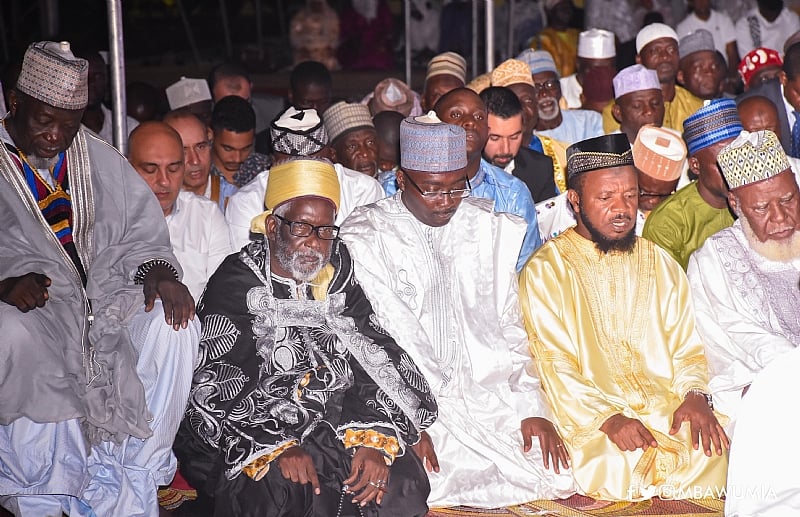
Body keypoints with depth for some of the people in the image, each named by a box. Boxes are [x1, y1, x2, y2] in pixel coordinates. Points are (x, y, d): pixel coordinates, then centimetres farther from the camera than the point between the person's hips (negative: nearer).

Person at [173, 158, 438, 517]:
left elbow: (372, 362, 1)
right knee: (278, 486, -34)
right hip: (254, 431, -4)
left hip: (334, 426, 4)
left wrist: (374, 438, -17)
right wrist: (277, 447, -27)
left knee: (399, 476, -20)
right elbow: (214, 389, -13)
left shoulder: (337, 276, 9)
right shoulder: (236, 284, -4)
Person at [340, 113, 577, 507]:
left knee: (556, 468, -15)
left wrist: (532, 408, -2)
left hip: (488, 385, 4)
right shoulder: (365, 237, -2)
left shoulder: (487, 227, 11)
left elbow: (511, 324, 10)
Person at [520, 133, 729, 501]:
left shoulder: (660, 264, 17)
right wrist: (607, 418, -21)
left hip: (667, 403, 5)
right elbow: (554, 365, -8)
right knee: (619, 464, -32)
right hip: (586, 413, -4)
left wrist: (695, 393, -9)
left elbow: (687, 345, 12)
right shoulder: (545, 271, 1)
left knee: (712, 447, -20)